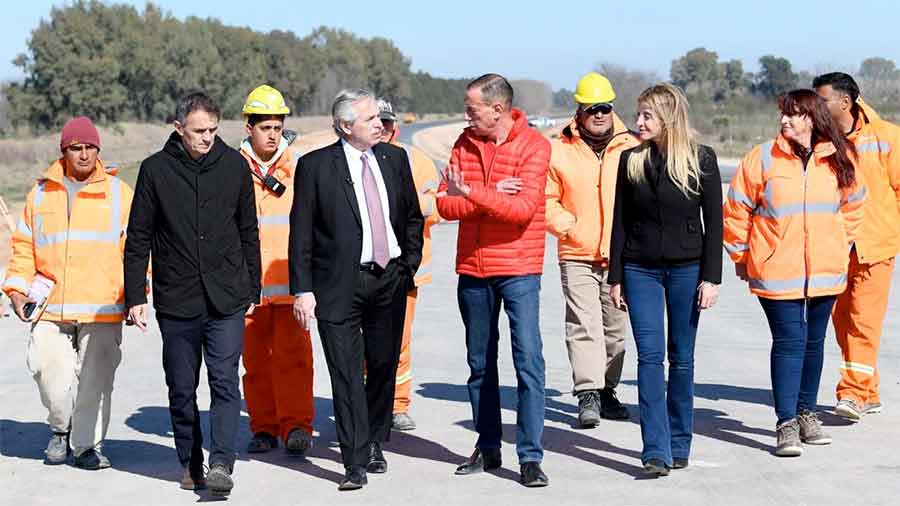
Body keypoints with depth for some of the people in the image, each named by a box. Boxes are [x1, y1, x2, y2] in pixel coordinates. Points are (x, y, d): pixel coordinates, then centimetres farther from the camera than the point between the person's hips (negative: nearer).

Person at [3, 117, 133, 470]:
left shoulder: (118, 193, 8)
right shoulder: (41, 193, 13)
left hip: (102, 308, -1)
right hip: (50, 308, 2)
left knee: (94, 378, -2)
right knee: (48, 369, -8)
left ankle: (88, 444, 14)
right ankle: (61, 428, 19)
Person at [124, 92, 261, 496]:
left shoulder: (234, 165, 4)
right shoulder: (156, 169, 0)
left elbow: (248, 233, 12)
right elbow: (138, 239, 4)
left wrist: (252, 290, 13)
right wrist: (135, 296, 0)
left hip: (227, 299, 0)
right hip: (176, 301, 0)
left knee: (225, 382, -10)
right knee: (181, 390, 9)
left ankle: (221, 464, -11)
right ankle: (190, 463, 21)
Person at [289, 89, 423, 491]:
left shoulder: (394, 158, 8)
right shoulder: (315, 166, -6)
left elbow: (413, 216, 18)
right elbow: (300, 234, -6)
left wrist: (410, 263, 10)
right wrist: (303, 290, -10)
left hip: (390, 280, 4)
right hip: (340, 285, -4)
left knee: (383, 367, 13)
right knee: (347, 375, -6)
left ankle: (374, 445, 30)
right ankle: (355, 463, -4)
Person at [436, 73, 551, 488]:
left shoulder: (533, 145, -9)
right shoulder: (465, 143, 5)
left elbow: (524, 207, -20)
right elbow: (444, 204, -3)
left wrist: (472, 193, -26)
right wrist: (494, 197, -16)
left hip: (519, 269, -5)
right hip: (472, 269, 5)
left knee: (528, 360, -9)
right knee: (479, 362, 12)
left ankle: (530, 457, -5)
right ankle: (488, 448, 24)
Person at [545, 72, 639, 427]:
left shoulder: (631, 149, 3)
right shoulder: (559, 150, 2)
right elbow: (546, 199, 5)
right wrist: (568, 226, -8)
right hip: (577, 255, -2)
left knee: (616, 327, 11)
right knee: (583, 325, -11)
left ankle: (607, 391, 23)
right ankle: (588, 395, -12)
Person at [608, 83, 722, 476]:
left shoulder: (701, 159, -1)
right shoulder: (631, 160, 4)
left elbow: (714, 222, 0)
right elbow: (620, 222, 7)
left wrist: (711, 277, -6)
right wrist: (615, 277, 4)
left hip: (686, 269, -1)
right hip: (640, 269, 1)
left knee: (681, 356, 6)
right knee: (650, 355, -8)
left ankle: (679, 444, 18)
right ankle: (656, 451, -11)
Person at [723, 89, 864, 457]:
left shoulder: (838, 160, 3)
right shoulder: (763, 158, -6)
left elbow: (853, 205, 20)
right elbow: (736, 208, 0)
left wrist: (840, 246, 17)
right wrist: (740, 256, 3)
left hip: (825, 273, 4)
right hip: (777, 272, -3)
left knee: (813, 342, 13)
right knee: (789, 343, -8)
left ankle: (806, 413, 28)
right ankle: (786, 425, -5)